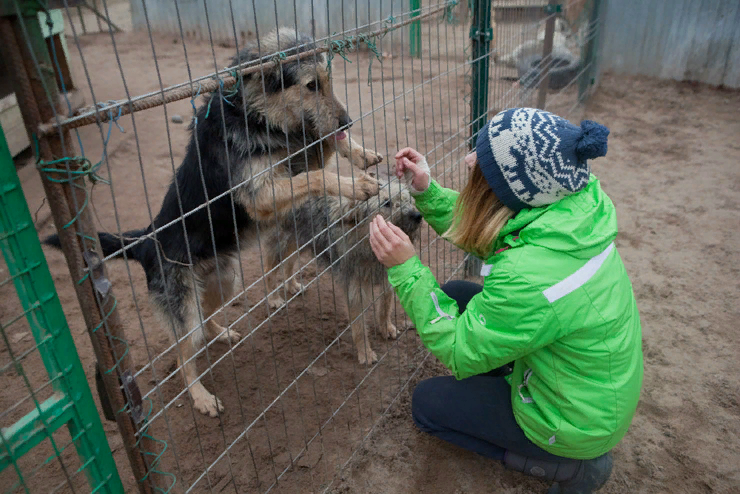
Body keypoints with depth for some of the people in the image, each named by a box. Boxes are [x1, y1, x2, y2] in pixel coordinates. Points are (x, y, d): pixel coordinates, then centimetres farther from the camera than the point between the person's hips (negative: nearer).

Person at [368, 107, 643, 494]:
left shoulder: (529, 276, -40)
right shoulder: (572, 211, -15)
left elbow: (459, 352, -24)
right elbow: (476, 232, 2)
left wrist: (405, 269, -25)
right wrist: (425, 189, -9)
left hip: (578, 420, -7)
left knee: (427, 402, 8)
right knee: (452, 295, 6)